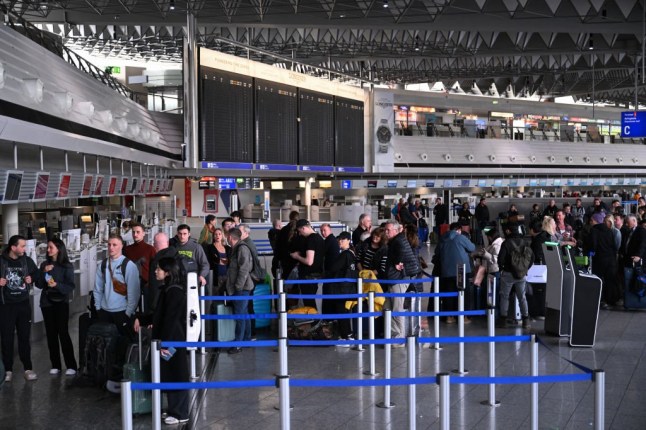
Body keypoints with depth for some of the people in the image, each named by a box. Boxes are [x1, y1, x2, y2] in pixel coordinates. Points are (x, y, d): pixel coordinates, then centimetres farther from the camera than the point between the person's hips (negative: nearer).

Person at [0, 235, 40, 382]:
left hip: (23, 304, 3)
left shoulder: (27, 260, 1)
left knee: (24, 337, 7)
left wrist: (31, 278, -3)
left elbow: (36, 273, 17)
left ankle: (28, 368, 13)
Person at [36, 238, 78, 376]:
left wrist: (57, 284, -24)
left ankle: (71, 366, -2)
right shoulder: (44, 265, 6)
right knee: (51, 333, 5)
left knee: (63, 333, -7)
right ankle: (55, 365, 13)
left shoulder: (67, 266, -5)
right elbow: (39, 285, 1)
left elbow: (71, 287, -9)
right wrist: (44, 272, -13)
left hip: (61, 302, -4)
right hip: (47, 302, 4)